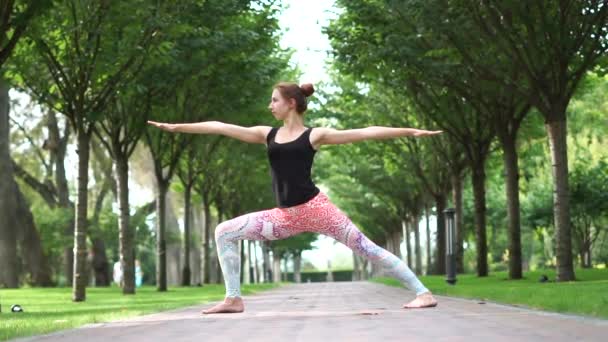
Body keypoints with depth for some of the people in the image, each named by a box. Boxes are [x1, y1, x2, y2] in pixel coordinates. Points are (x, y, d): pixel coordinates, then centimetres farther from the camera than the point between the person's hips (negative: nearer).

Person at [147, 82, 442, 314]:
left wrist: (409, 132, -8)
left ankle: (423, 292, -3)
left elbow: (366, 132, -3)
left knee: (366, 248, -8)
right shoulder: (267, 134, 13)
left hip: (314, 208, -5)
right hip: (286, 217, 5)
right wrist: (177, 127, 15)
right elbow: (220, 127, 13)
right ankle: (233, 299, 3)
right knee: (224, 232, 1)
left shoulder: (315, 135, 0)